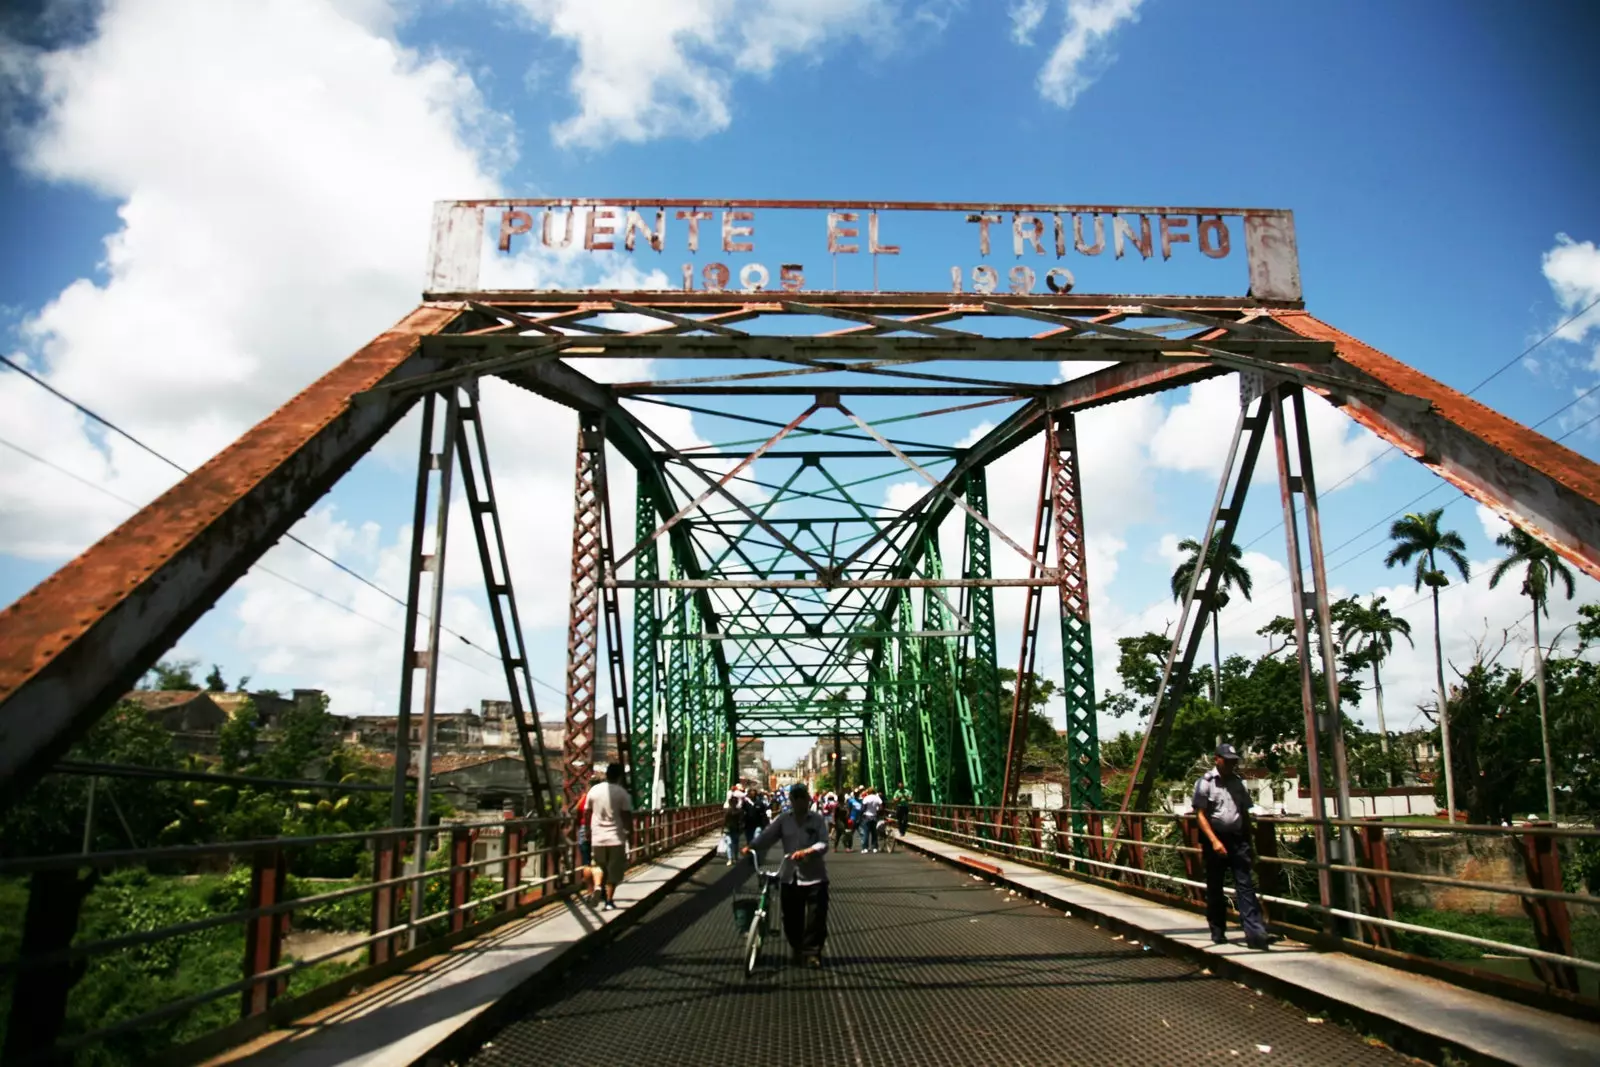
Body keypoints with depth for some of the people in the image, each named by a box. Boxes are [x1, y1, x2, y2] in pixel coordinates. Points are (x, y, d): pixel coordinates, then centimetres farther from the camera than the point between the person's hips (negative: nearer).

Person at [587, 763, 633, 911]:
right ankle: (609, 900, 4)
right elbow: (627, 816, -10)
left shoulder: (594, 790, 2)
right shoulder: (622, 793, -9)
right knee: (614, 871, 7)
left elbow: (587, 813, 7)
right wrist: (630, 831, 3)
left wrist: (588, 832, 17)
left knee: (600, 867, 18)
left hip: (597, 837, 3)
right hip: (616, 837, -3)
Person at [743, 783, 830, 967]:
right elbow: (766, 835, -7)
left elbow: (824, 844, -13)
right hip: (789, 875, 2)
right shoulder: (783, 819, 2)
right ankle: (797, 949, 32)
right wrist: (751, 847, -23)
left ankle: (812, 952, 16)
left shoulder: (817, 819, -4)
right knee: (791, 917, 12)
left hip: (814, 876, -2)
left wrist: (807, 851, -31)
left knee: (816, 918, 0)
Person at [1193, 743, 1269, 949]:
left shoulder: (1237, 782, 11)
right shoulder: (1205, 783, -5)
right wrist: (1214, 841, -19)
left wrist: (1248, 840, 11)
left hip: (1238, 838, 4)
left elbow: (1245, 813, 17)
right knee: (1214, 887, 6)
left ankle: (1254, 932, -8)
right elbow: (1200, 815, -10)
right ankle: (1217, 931, 16)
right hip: (1214, 839, -4)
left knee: (1245, 885, -4)